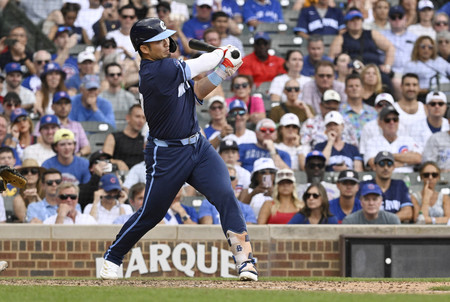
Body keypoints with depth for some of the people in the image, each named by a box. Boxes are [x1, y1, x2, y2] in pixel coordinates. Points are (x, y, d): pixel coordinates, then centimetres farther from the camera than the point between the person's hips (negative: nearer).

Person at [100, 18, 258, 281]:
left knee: (226, 195, -12)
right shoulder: (156, 71, -21)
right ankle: (112, 257, 28)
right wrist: (222, 53, 4)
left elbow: (196, 92, 11)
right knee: (150, 214, 5)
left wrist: (223, 72, -4)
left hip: (198, 146, 7)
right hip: (168, 156, -7)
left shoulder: (167, 66, 6)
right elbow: (195, 67, -14)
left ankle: (245, 260, -15)